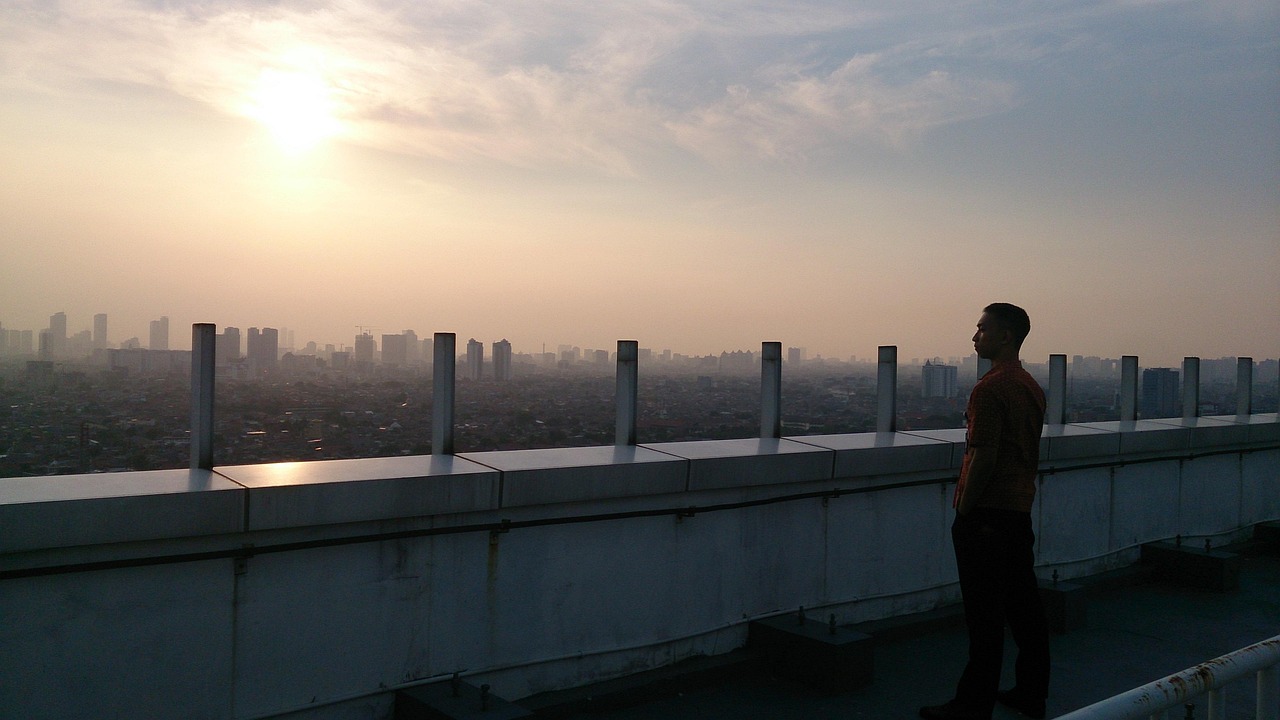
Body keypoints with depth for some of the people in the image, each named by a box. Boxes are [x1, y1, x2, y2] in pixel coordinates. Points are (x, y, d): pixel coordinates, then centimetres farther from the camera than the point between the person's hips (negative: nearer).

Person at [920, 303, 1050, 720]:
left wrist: (964, 510, -13)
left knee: (984, 614, -3)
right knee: (1024, 606, 14)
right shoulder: (1032, 387, 12)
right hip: (1020, 510, 9)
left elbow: (984, 457, -20)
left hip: (987, 514, -9)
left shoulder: (990, 388, -17)